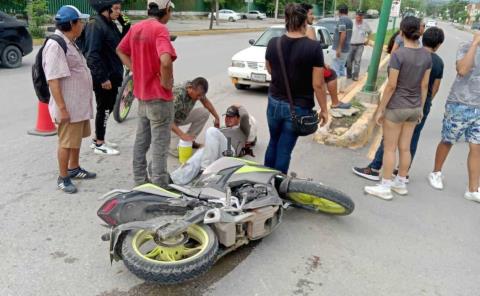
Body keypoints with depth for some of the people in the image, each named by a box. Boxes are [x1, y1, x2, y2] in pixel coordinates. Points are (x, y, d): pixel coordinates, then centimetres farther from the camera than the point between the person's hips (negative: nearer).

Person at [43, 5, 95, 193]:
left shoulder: (69, 43, 13)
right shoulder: (55, 46, -19)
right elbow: (53, 79, -23)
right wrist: (62, 108, -24)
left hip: (79, 104, 10)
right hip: (68, 106, -10)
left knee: (76, 139, 21)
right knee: (66, 143, 1)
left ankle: (74, 168, 36)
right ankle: (63, 178, 15)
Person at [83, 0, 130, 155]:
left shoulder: (111, 24, 12)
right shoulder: (95, 25, -16)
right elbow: (92, 54, -21)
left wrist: (125, 25, 0)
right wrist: (102, 77, -23)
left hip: (112, 75, 9)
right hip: (103, 77, -9)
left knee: (107, 108, 15)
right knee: (104, 108, 0)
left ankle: (98, 139, 28)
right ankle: (99, 144, 12)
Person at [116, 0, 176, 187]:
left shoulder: (136, 28, 7)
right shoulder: (160, 29, -18)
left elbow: (120, 50, 19)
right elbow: (165, 61, -33)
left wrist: (136, 70, 9)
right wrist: (167, 82, -17)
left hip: (142, 94, 8)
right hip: (159, 97, -8)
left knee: (141, 140, 17)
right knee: (160, 143, 1)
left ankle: (140, 180, 29)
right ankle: (160, 185, 9)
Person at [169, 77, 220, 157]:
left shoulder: (197, 90, -16)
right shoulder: (178, 96, -37)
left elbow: (206, 102, 4)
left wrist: (217, 117, 2)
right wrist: (182, 135, -46)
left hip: (183, 117, 7)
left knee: (205, 113, -12)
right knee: (177, 151, -24)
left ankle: (190, 140, 2)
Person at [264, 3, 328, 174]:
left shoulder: (273, 43, -6)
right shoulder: (314, 47, -18)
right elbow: (317, 85, -15)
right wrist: (324, 110, -3)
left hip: (274, 103, 4)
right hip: (298, 108, -4)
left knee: (273, 142, 24)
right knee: (284, 150, 8)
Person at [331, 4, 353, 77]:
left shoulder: (341, 20, -14)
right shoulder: (350, 20, 13)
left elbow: (343, 35, -24)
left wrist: (339, 48, -24)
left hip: (340, 49, -9)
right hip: (346, 49, 9)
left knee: (335, 69, -7)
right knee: (341, 68, 15)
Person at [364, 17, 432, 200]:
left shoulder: (398, 55, -19)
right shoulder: (427, 55, 0)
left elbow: (391, 85, -18)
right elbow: (424, 85, 5)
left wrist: (380, 109, -10)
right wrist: (421, 108, 15)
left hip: (395, 108, -6)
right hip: (413, 108, 6)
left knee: (389, 148, 4)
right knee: (405, 147, 16)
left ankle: (385, 187, 13)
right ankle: (401, 183, 28)